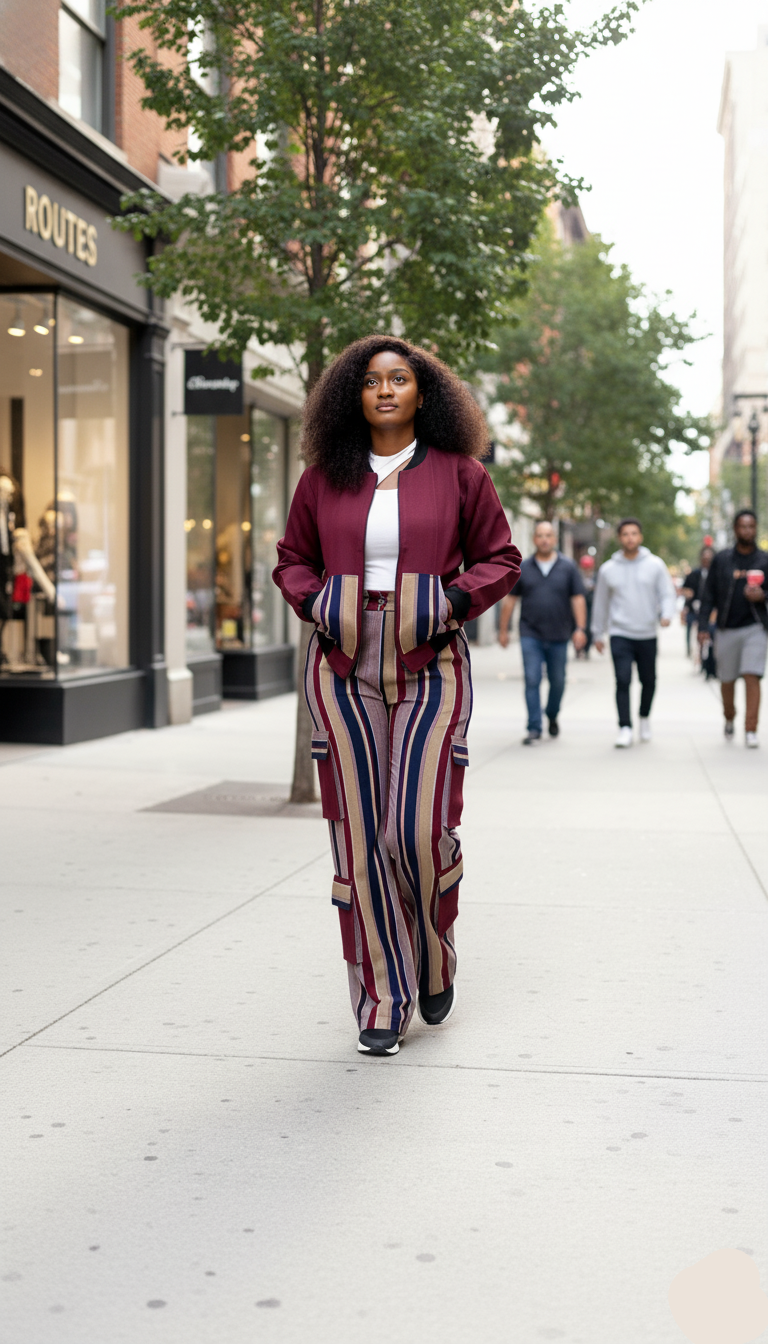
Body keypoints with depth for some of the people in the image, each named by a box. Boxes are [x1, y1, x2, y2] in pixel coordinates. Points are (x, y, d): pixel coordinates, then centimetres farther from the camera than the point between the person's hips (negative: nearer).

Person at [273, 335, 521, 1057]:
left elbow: (500, 557, 10)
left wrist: (457, 599, -7)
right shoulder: (325, 477, 9)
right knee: (359, 835, 1)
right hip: (344, 671, 2)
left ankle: (434, 962, 23)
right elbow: (292, 559, 19)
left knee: (419, 829, -8)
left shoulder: (458, 472, 5)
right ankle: (381, 1002, 13)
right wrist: (312, 601, -1)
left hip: (428, 670, -2)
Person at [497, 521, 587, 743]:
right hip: (531, 635, -1)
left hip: (558, 636, 1)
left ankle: (552, 716, 34)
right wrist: (503, 629, 7)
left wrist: (580, 628, -9)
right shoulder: (523, 568, 5)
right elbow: (510, 600, 9)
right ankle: (534, 729, -6)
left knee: (557, 681, 9)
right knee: (532, 681, -8)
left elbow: (578, 599, 1)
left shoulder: (568, 568, 3)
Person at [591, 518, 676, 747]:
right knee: (623, 681, -11)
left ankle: (644, 718, 35)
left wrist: (666, 614, -21)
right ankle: (625, 729, -8)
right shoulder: (608, 569, 5)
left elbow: (667, 593, -1)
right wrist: (597, 634, 16)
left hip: (648, 635, 1)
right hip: (620, 635, -1)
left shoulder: (655, 565, 2)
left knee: (648, 681, 10)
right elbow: (600, 603, 13)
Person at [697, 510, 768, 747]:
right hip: (726, 629, 1)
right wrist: (702, 626, -2)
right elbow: (709, 595, 5)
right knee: (727, 681, 10)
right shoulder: (721, 560, 4)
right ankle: (729, 718, 37)